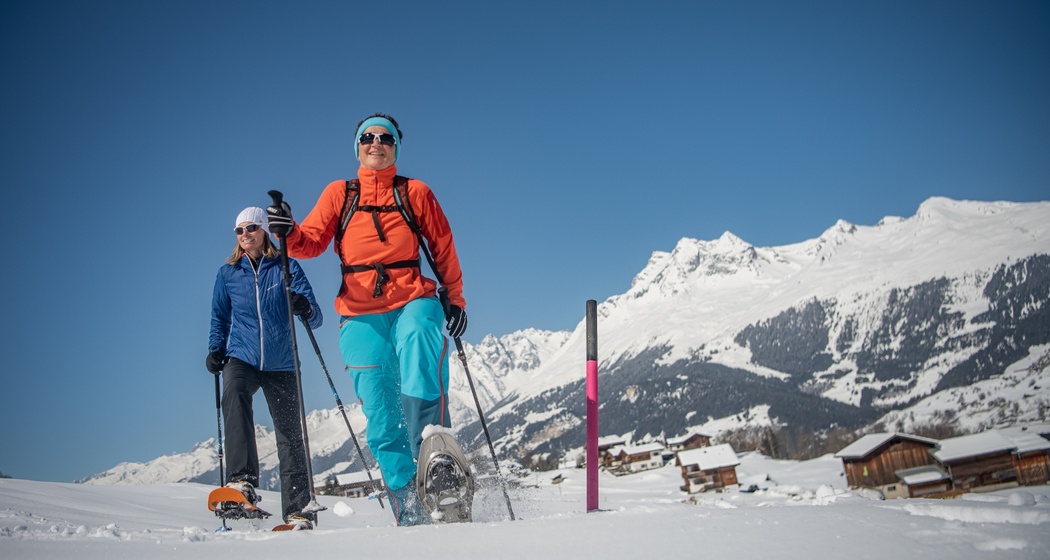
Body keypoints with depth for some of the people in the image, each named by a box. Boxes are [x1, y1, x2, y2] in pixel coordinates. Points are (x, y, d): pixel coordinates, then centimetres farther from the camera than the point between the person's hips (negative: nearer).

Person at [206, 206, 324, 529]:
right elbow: (219, 318, 20)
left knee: (291, 436, 0)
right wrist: (215, 349, 2)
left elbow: (316, 319, -3)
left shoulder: (286, 268, 2)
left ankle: (298, 511, 9)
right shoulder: (228, 273, 9)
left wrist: (305, 308, -27)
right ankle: (242, 480, -37)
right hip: (242, 359, 0)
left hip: (281, 364, 0)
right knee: (233, 394, -33)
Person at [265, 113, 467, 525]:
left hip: (413, 301, -1)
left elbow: (443, 246, 17)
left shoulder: (415, 192, 13)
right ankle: (407, 503, 5)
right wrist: (289, 232, -17)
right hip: (360, 314, 1)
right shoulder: (339, 193, 14)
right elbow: (312, 241, 5)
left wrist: (455, 299, 13)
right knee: (381, 416, -3)